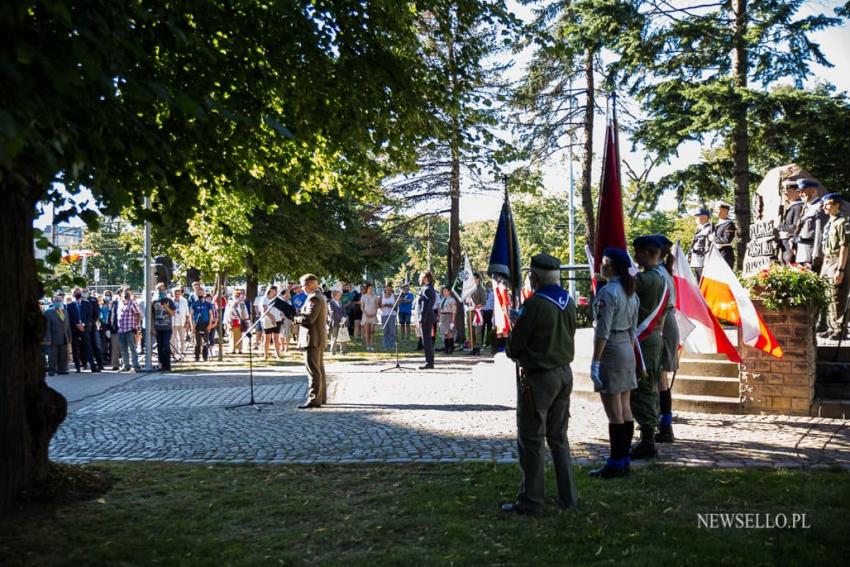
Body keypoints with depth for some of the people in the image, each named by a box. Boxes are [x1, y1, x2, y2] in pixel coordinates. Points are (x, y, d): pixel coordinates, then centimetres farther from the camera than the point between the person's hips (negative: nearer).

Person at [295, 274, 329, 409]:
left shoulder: (314, 298, -16)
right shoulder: (320, 296, 17)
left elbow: (309, 318, -25)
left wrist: (296, 318, -9)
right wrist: (300, 313, 8)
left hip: (313, 338, -11)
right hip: (320, 338, 11)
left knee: (313, 370, -9)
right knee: (319, 369, 14)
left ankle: (314, 400, -9)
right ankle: (321, 397, 20)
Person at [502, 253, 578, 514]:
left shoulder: (534, 304, -20)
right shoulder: (569, 302, 4)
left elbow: (514, 345, -14)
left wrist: (516, 354, 8)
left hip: (538, 377, -8)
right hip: (564, 374, 8)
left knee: (531, 441, 2)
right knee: (559, 438, 18)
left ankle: (530, 501, 8)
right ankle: (568, 497, 23)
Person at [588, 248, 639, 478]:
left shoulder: (608, 292, -16)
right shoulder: (631, 292, 10)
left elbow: (602, 332, -19)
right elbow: (633, 329, 15)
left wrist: (595, 362, -16)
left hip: (611, 350, -9)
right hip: (627, 348, 9)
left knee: (614, 413, -4)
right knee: (625, 409, 12)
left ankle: (616, 463, 1)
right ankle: (624, 459, 19)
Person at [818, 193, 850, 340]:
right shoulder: (828, 224, 16)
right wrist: (823, 268, 19)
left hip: (837, 264, -9)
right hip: (828, 264, 9)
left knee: (838, 300, -6)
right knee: (828, 299, 12)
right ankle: (831, 328, 19)